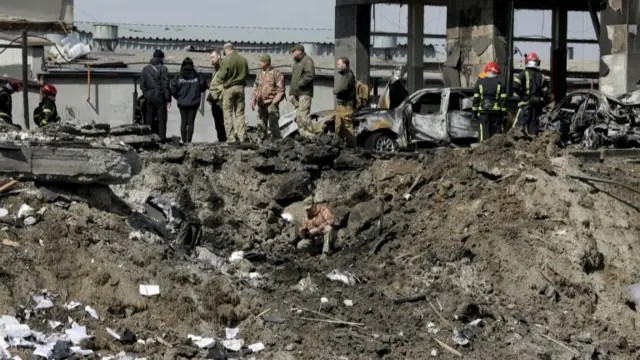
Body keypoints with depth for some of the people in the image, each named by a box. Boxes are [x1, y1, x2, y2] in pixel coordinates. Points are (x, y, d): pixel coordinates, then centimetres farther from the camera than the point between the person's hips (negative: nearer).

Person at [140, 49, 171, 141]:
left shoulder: (145, 69, 10)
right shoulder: (162, 69, -8)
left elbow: (142, 84, 11)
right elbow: (166, 85, -11)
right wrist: (168, 99, -8)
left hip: (149, 96, 5)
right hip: (159, 96, -5)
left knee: (149, 118, 10)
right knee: (161, 118, -2)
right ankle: (162, 138, -5)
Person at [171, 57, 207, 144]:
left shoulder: (179, 76, -5)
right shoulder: (197, 76, -4)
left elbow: (173, 90, -8)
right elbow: (203, 86, -2)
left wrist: (178, 97, 9)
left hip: (182, 103, 0)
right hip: (193, 103, 0)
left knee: (183, 122, 11)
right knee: (191, 122, 5)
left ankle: (184, 140, 9)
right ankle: (189, 140, 0)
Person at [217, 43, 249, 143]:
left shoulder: (227, 60, -13)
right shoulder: (243, 60, 3)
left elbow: (222, 76, -12)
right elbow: (246, 74, 11)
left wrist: (220, 80, 9)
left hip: (229, 88, -5)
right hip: (240, 88, 5)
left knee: (228, 113, 2)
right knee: (240, 113, 10)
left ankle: (231, 137, -3)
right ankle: (241, 137, 6)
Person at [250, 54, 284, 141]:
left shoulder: (276, 74, -4)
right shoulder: (259, 74, 15)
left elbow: (280, 90, -7)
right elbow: (255, 88, 19)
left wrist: (274, 102, -14)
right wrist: (253, 100, 7)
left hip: (271, 104, -6)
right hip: (261, 104, 6)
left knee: (273, 124, -8)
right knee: (261, 124, 8)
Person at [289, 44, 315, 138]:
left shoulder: (307, 60, -7)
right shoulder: (296, 62, 22)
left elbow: (310, 75, -20)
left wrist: (299, 84, -19)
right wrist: (291, 91, 18)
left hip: (304, 93, -9)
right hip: (296, 93, 9)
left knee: (304, 115, -15)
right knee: (298, 116, 8)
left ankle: (310, 135, -13)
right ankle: (302, 134, 12)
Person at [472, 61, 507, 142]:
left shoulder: (480, 82, 4)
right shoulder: (499, 83, 1)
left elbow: (476, 98, 3)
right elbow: (503, 99, -1)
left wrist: (475, 111, 8)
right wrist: (504, 113, 2)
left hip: (483, 112, 0)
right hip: (496, 111, 0)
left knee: (485, 132, -1)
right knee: (496, 133, 5)